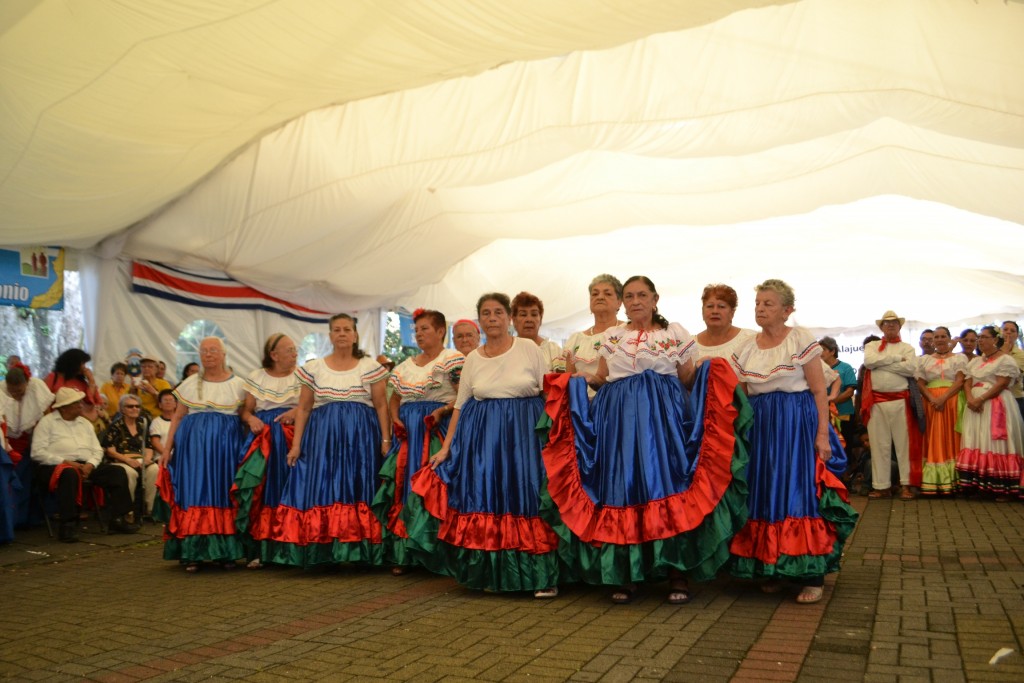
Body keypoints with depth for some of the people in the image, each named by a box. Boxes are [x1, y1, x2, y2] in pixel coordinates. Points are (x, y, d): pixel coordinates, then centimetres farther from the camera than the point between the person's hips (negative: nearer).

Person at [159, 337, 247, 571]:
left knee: (224, 493, 0)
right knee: (194, 492, -3)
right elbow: (178, 417, 10)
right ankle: (192, 552, 2)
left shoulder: (238, 384, 6)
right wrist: (167, 447, 3)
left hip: (227, 444, -1)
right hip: (194, 444, 1)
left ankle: (226, 551, 6)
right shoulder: (190, 384, 10)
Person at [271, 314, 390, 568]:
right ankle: (323, 552, 1)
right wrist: (296, 444, 2)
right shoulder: (313, 368, 8)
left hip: (361, 438, -1)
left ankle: (358, 551, 3)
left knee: (358, 488, -3)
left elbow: (381, 406, 3)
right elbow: (303, 408, 9)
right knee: (322, 488, -4)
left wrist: (385, 440, -5)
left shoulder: (370, 367, 4)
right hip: (323, 437, 1)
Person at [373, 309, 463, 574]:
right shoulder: (406, 365, 19)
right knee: (403, 485, 2)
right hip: (408, 433, 6)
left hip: (438, 430, -6)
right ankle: (402, 554, 9)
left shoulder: (452, 359, -2)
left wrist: (441, 411, -22)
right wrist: (395, 418, 4)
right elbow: (394, 398, 23)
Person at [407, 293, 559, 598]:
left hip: (525, 434, -3)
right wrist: (446, 448, 7)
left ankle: (544, 576, 5)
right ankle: (493, 574, 14)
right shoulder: (472, 359, 8)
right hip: (484, 437, 3)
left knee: (526, 499, -4)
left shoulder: (529, 349, 0)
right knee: (486, 497, 2)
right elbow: (460, 406, 11)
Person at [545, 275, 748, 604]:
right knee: (622, 488, -1)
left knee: (668, 484, -9)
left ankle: (678, 573, 1)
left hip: (664, 415, -2)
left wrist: (709, 372, -8)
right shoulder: (611, 336, 15)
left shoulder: (675, 332, 9)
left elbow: (687, 379, 9)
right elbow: (601, 379, 15)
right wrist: (584, 379, -3)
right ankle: (626, 575, 9)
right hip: (620, 417, 2)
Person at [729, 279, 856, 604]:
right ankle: (774, 569, 18)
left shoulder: (801, 339, -4)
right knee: (762, 495, 5)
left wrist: (822, 434, -13)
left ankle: (812, 577, 3)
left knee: (800, 494, -6)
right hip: (760, 427, 5)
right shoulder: (746, 348, 9)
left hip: (797, 425, -4)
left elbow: (819, 391, -7)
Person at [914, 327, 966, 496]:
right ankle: (932, 483, -4)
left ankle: (951, 481, -5)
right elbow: (920, 384, 6)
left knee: (951, 439, -4)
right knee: (933, 441, -1)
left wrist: (943, 398, -16)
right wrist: (933, 399, -12)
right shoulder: (924, 360, 16)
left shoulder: (959, 358, 10)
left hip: (952, 402, -2)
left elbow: (960, 381, -3)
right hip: (930, 403, 2)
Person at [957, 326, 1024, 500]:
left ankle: (1002, 489, -7)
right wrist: (970, 399, -9)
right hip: (975, 406, 6)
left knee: (995, 444, -10)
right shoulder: (975, 362, 20)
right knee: (975, 443, 0)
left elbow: (1002, 384, -12)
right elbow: (967, 383, 12)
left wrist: (981, 399, -20)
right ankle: (974, 485, -1)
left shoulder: (1005, 359, -1)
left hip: (996, 405, -6)